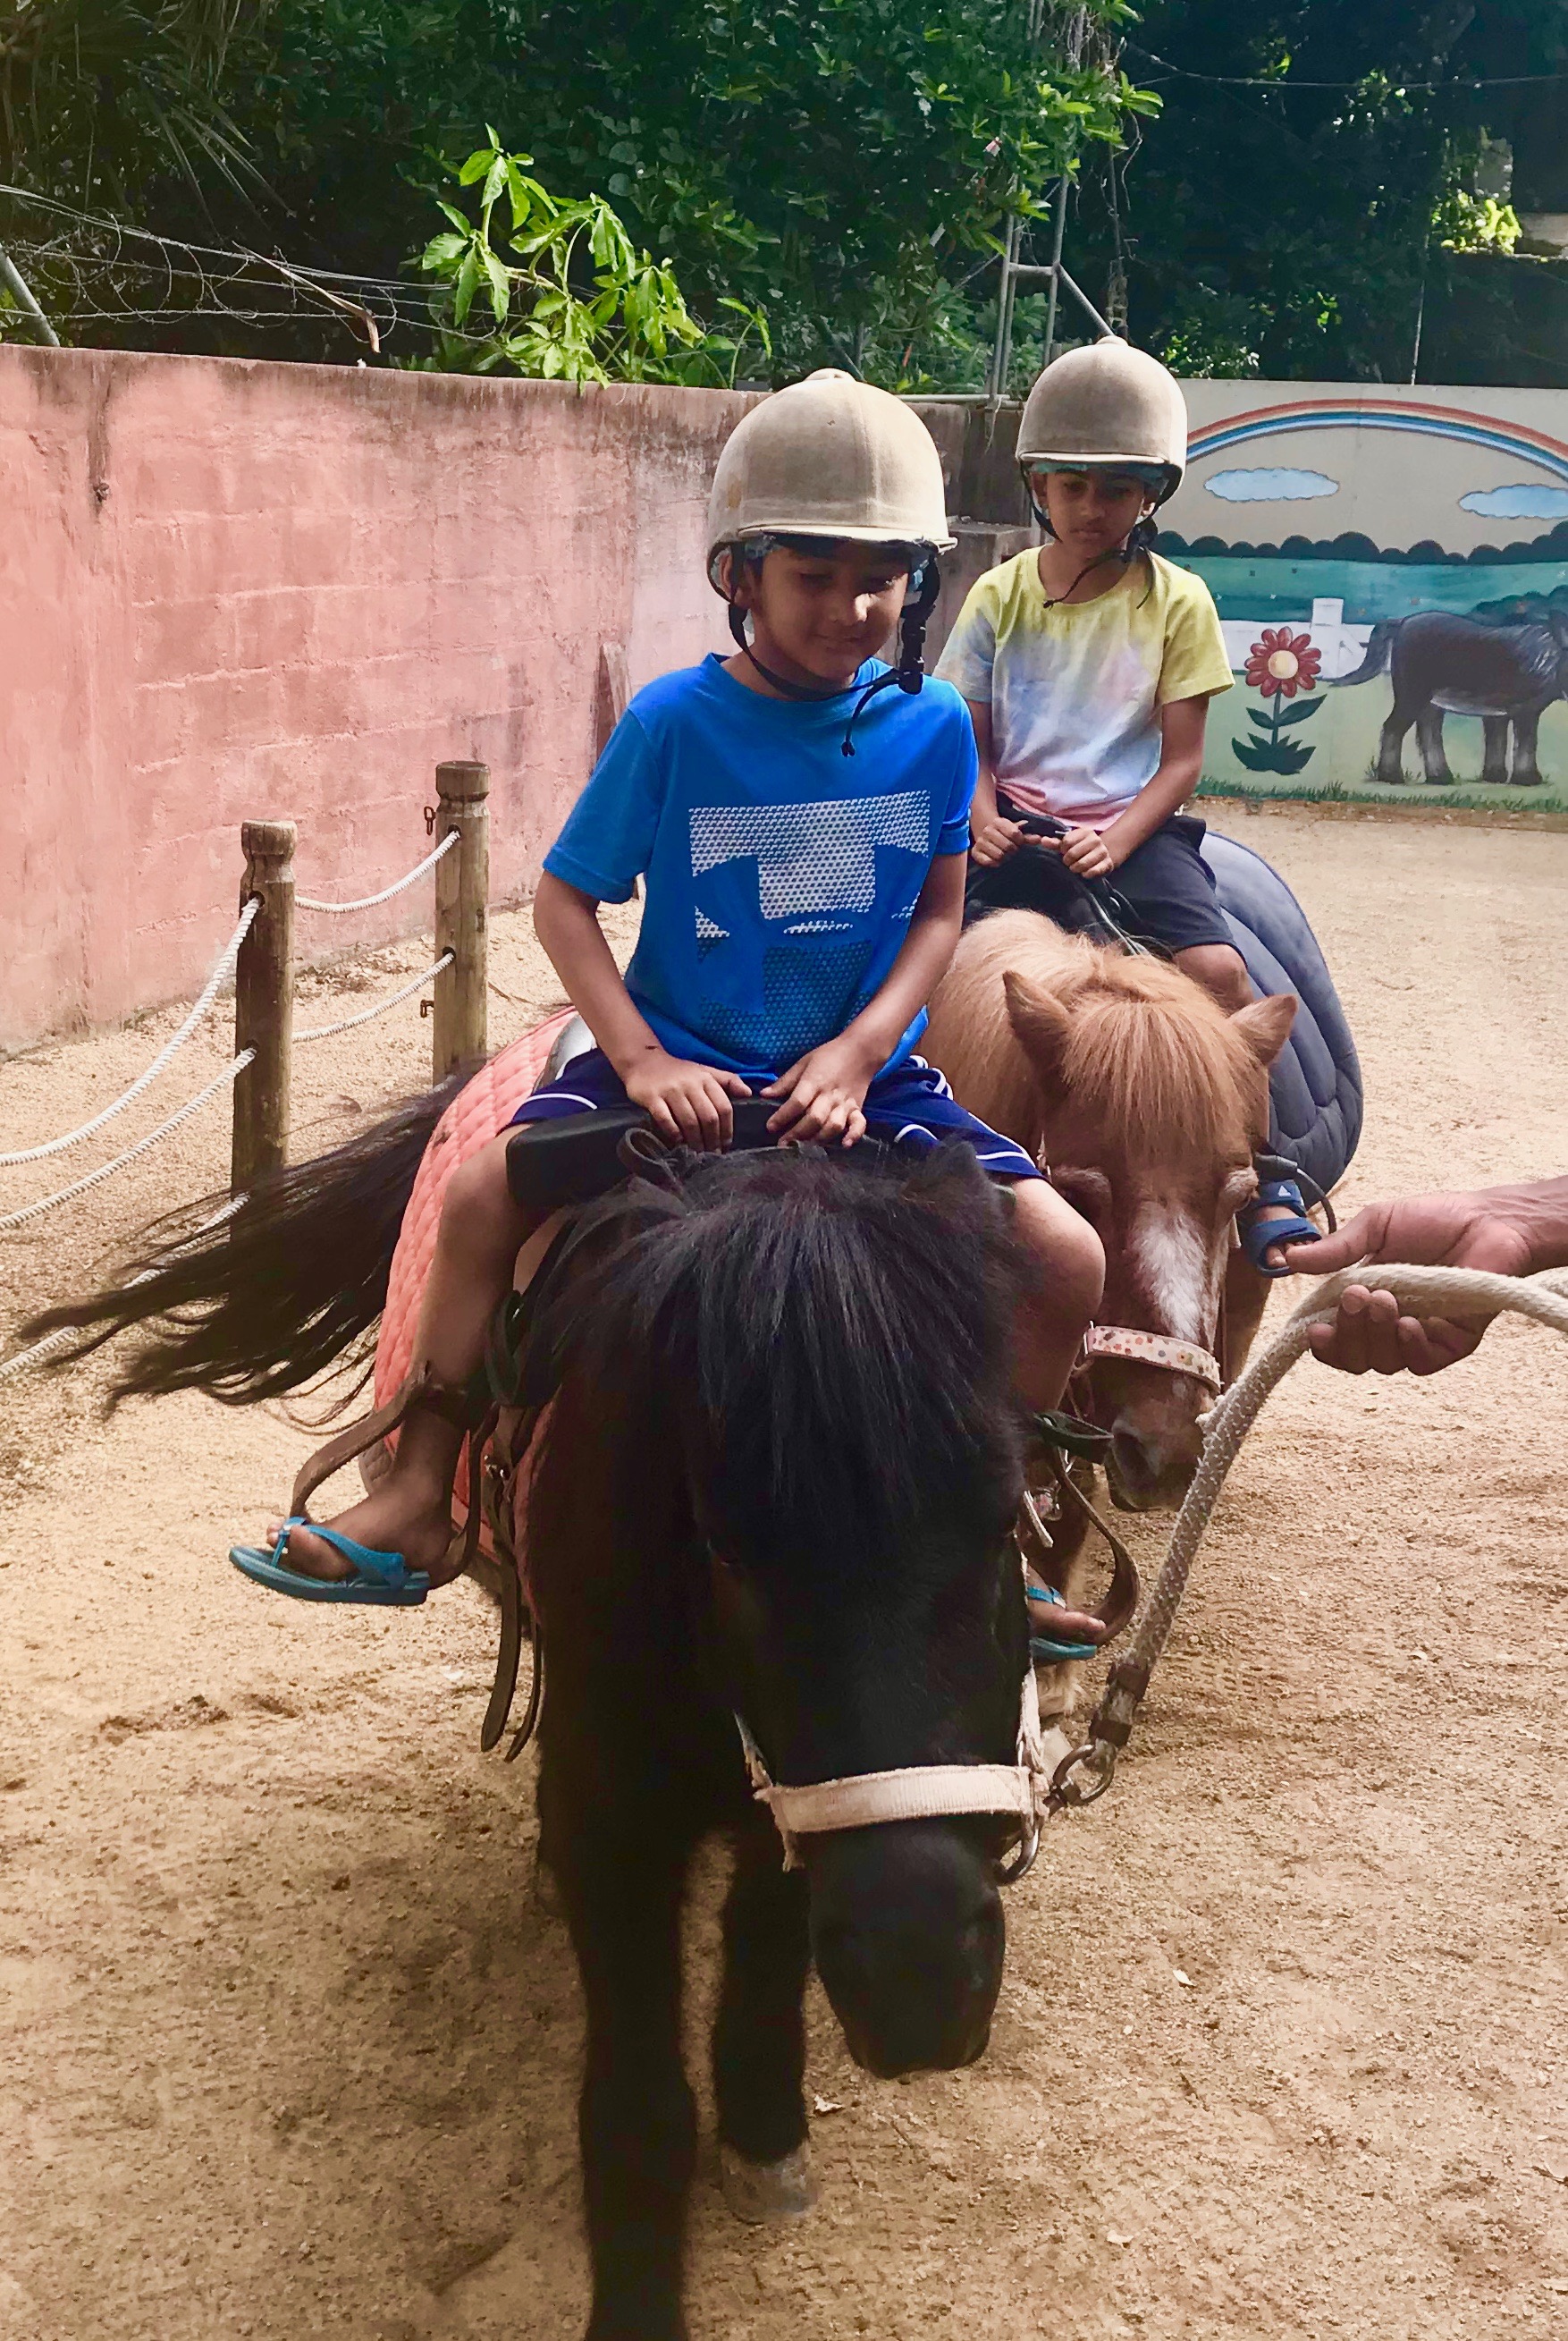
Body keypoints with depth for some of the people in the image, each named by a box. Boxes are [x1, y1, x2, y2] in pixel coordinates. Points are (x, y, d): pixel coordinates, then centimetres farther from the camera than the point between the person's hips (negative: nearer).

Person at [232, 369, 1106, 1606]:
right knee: (484, 1190, -23)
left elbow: (938, 912, 4)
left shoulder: (932, 726, -2)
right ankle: (421, 1503, -7)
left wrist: (858, 1052, -12)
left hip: (862, 1074, 1)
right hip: (684, 1063, -1)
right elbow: (565, 900, -3)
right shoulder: (675, 721, -8)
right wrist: (642, 1060, -16)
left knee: (1067, 1257, -15)